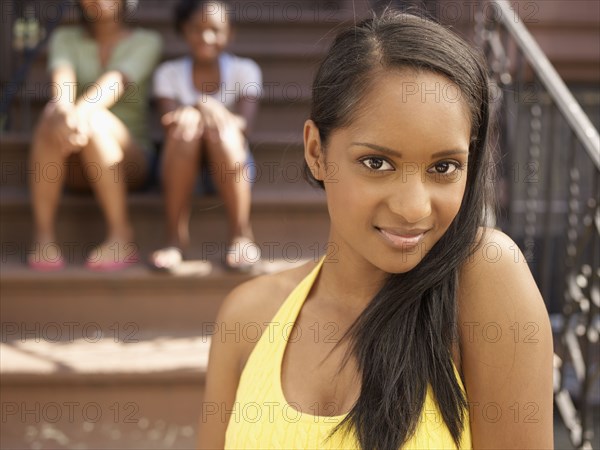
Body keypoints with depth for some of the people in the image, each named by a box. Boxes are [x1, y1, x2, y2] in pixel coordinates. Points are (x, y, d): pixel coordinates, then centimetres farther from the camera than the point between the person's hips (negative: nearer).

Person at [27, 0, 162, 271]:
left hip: (129, 158, -2)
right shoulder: (65, 38, 10)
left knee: (93, 118, -34)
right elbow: (62, 76, -14)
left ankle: (121, 238, -31)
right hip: (75, 166, 2)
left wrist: (80, 111, -40)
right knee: (53, 115, -31)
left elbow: (116, 81, -19)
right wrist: (64, 110, -39)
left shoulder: (146, 41, 3)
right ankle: (43, 237, -31)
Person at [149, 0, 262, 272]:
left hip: (231, 168, 0)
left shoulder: (244, 70, 4)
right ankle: (176, 236, -31)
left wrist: (210, 106, -33)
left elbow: (243, 125, -13)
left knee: (219, 125, -31)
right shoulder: (169, 73, 6)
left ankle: (241, 234, -30)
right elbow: (170, 125, -10)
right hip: (181, 169, 1)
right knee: (188, 122, -30)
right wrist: (197, 110, -32)